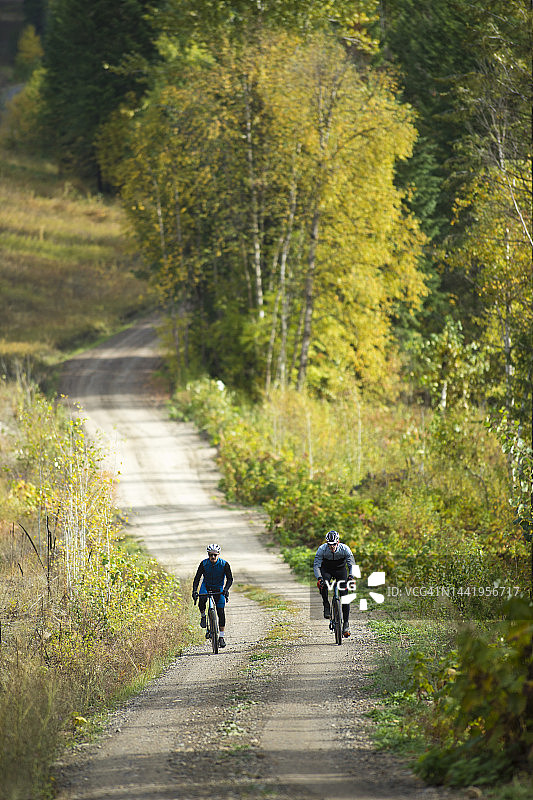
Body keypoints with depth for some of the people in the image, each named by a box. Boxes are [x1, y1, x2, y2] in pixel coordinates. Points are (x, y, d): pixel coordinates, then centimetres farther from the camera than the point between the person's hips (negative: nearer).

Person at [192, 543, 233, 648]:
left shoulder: (224, 564, -17)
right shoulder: (204, 564, -16)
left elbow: (230, 579, -17)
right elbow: (197, 578, -17)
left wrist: (226, 589, -35)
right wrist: (194, 590, -31)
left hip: (218, 588, 0)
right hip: (206, 586, 0)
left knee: (221, 611, -7)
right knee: (202, 599, -34)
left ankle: (222, 636, 1)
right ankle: (203, 615, -5)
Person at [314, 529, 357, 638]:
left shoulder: (344, 549, -25)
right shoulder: (322, 549, -25)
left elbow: (352, 564, -25)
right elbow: (316, 565, -26)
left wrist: (350, 576, -43)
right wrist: (319, 578, -42)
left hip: (340, 569, 0)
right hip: (326, 570, 0)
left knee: (344, 594, -11)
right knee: (322, 584, -33)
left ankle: (346, 622, -5)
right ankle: (326, 605, -10)